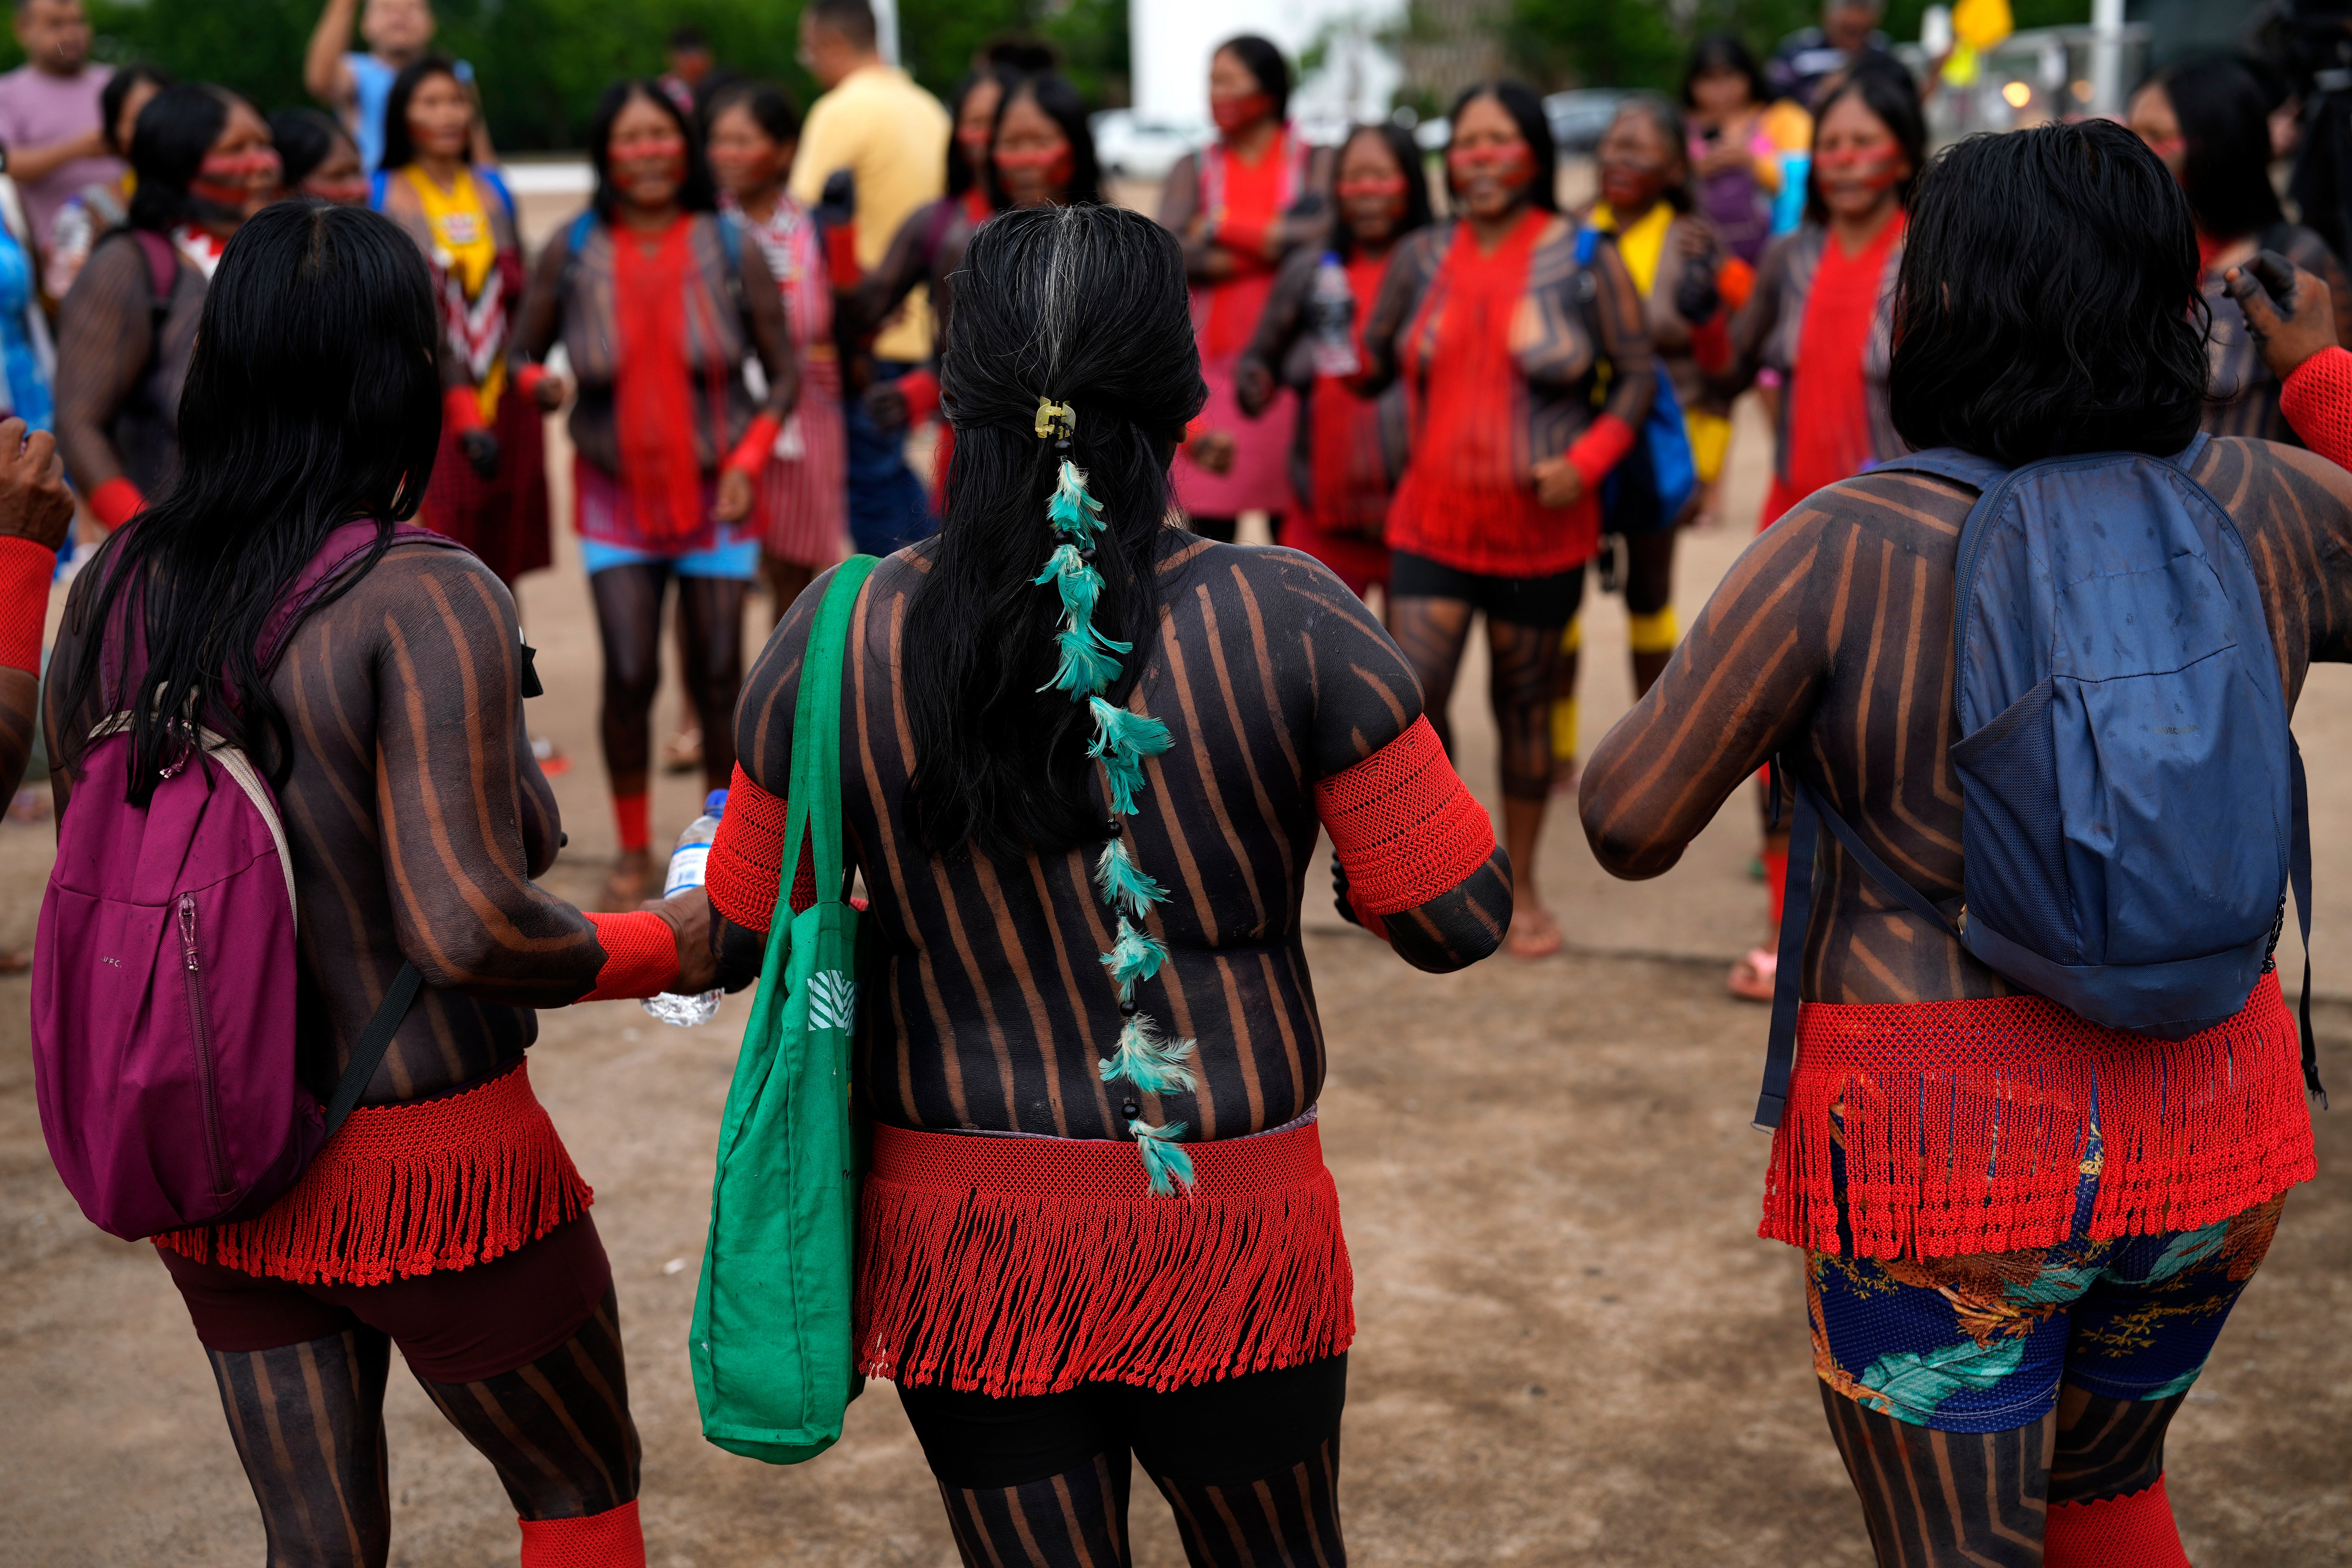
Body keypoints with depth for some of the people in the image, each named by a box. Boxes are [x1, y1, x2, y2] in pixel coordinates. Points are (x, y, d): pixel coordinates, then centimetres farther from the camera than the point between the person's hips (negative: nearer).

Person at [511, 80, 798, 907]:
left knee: (719, 677, 1)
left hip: (716, 496, 0)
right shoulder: (572, 251, -3)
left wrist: (749, 461, -12)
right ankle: (634, 849, 12)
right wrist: (537, 383, -18)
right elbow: (523, 352, 6)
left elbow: (784, 372, 1)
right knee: (629, 676, -7)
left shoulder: (731, 248, -3)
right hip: (618, 497, 0)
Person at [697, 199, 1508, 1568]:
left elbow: (739, 937, 2)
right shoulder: (1287, 619, -14)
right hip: (1227, 1233, -1)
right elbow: (1458, 919, -8)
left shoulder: (840, 636, -9)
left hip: (961, 1239, 1)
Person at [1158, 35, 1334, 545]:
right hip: (1210, 370, 1)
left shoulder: (1317, 164, 6)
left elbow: (1321, 234, -13)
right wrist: (1273, 242, -9)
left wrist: (1221, 225, -6)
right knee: (1208, 524, -1)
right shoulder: (1193, 170, 11)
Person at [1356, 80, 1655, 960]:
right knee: (1410, 702, -9)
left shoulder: (1587, 262, -3)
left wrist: (1587, 460, -13)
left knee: (1525, 705, 10)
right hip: (1431, 525, 2)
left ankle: (1521, 888, 27)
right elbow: (1372, 366, 16)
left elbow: (1638, 377, -1)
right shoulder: (1421, 259, 4)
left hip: (1543, 533, -1)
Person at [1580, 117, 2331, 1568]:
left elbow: (1629, 825, -12)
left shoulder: (1848, 549, -16)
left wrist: (1719, 688, 8)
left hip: (1947, 1152, -5)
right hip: (2207, 1130, 5)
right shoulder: (2266, 510, -4)